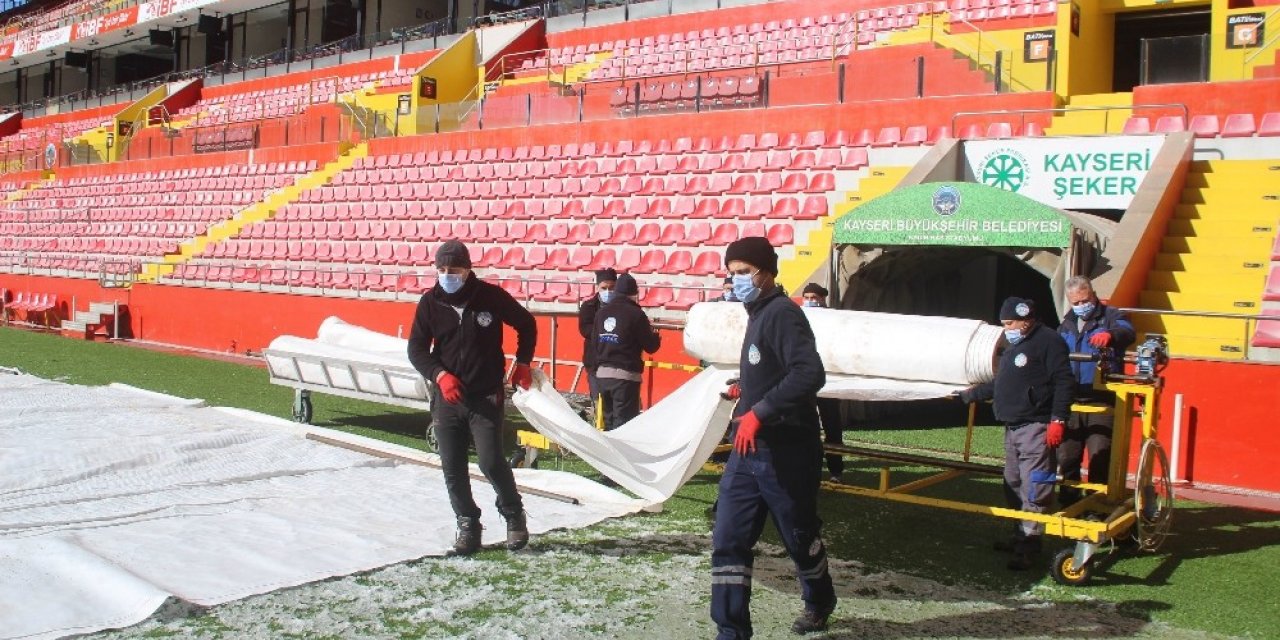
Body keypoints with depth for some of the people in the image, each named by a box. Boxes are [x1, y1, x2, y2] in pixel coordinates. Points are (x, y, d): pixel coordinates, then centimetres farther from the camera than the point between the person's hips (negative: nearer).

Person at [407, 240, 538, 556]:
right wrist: (439, 375, -13)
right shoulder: (430, 302, -1)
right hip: (446, 397, 3)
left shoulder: (491, 296, -6)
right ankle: (467, 526, 20)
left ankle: (514, 514, 16)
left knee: (491, 463, -9)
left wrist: (523, 363, 5)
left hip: (486, 397, -3)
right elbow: (417, 349, 3)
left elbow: (526, 324, 10)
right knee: (452, 469, 4)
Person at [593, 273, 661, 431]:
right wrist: (656, 336, 14)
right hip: (625, 375, -6)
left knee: (609, 421, 17)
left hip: (602, 373, 6)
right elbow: (651, 346, -6)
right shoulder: (635, 313, -10)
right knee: (623, 424, -3)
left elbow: (596, 343, 8)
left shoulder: (602, 312, 8)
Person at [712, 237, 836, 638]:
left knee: (800, 537, 13)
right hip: (749, 451, 8)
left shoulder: (782, 314, -16)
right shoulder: (758, 315, 14)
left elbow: (810, 374, -29)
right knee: (728, 541, 0)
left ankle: (819, 602, 39)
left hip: (786, 453, -8)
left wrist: (758, 412, -30)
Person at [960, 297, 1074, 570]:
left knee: (1034, 489, -9)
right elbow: (1001, 384, 32)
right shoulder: (1014, 346, 22)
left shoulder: (1048, 342, -8)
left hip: (1036, 428, -10)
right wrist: (973, 394, 31)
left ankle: (1028, 546, -8)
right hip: (1013, 428, 10)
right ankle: (1022, 536, 22)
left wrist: (1058, 420, -21)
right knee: (1014, 485, 13)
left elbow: (1064, 383, -15)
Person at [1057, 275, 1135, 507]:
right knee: (1066, 457, 8)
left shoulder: (1111, 316, 2)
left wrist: (1110, 335, -44)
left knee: (1100, 457, -9)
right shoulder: (1066, 324, 19)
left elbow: (1127, 332, -20)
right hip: (1070, 402, 5)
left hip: (1102, 402, -5)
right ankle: (1068, 504, 20)